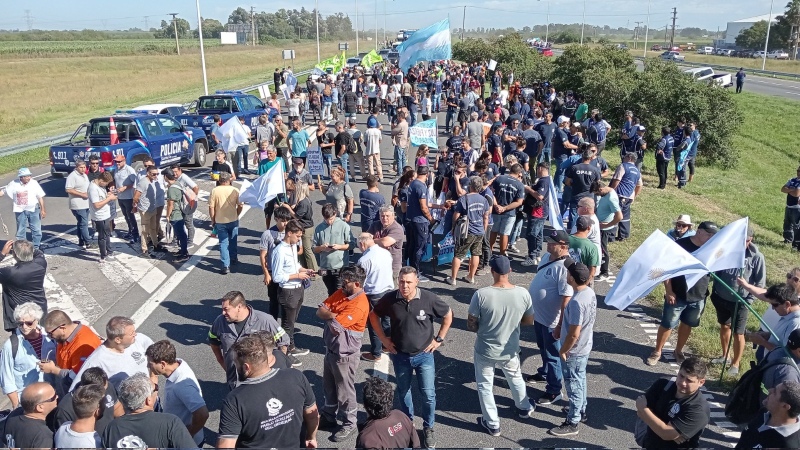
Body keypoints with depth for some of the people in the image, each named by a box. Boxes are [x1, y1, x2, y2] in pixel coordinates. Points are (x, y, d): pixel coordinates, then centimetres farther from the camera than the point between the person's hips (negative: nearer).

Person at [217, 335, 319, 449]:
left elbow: (225, 446, -26)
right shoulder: (297, 377, -18)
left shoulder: (235, 401, -28)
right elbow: (312, 414, -5)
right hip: (295, 445, 3)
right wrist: (311, 438, 12)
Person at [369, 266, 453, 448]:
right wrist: (383, 338, 0)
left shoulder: (429, 298, -18)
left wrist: (439, 339, -3)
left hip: (424, 355, -1)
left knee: (429, 394, 3)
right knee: (403, 392, 20)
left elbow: (448, 315, -2)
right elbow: (373, 315, 3)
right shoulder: (390, 299, -16)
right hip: (400, 356, 2)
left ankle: (428, 428, 27)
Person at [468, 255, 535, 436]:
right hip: (510, 350, 3)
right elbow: (529, 321, -2)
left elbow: (471, 325, -16)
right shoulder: (522, 293, -17)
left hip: (485, 350, -3)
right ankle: (524, 408, 54)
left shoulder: (481, 294, -25)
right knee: (516, 379, 31)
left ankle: (492, 424, 32)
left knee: (485, 386, 20)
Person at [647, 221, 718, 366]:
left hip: (698, 297, 4)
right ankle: (657, 352, 23)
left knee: (687, 325, 17)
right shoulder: (681, 244, -14)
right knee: (667, 324, 7)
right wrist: (669, 291, -14)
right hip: (677, 295, -3)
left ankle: (678, 351, 36)